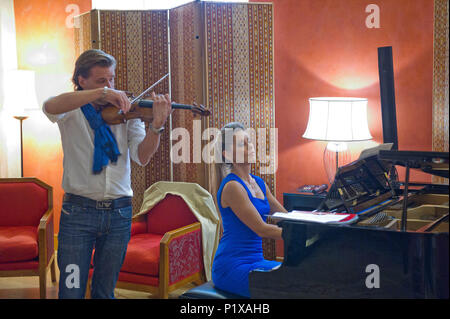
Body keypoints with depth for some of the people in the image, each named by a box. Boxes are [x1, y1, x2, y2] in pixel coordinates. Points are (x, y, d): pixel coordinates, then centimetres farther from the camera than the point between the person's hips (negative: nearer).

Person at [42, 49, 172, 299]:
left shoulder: (126, 112, 6)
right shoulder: (72, 112, 1)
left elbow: (142, 156, -7)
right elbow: (50, 107, -24)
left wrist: (156, 126, -25)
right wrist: (100, 93, -31)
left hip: (119, 213, 2)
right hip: (78, 211, -2)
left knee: (105, 292, 14)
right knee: (71, 291, 0)